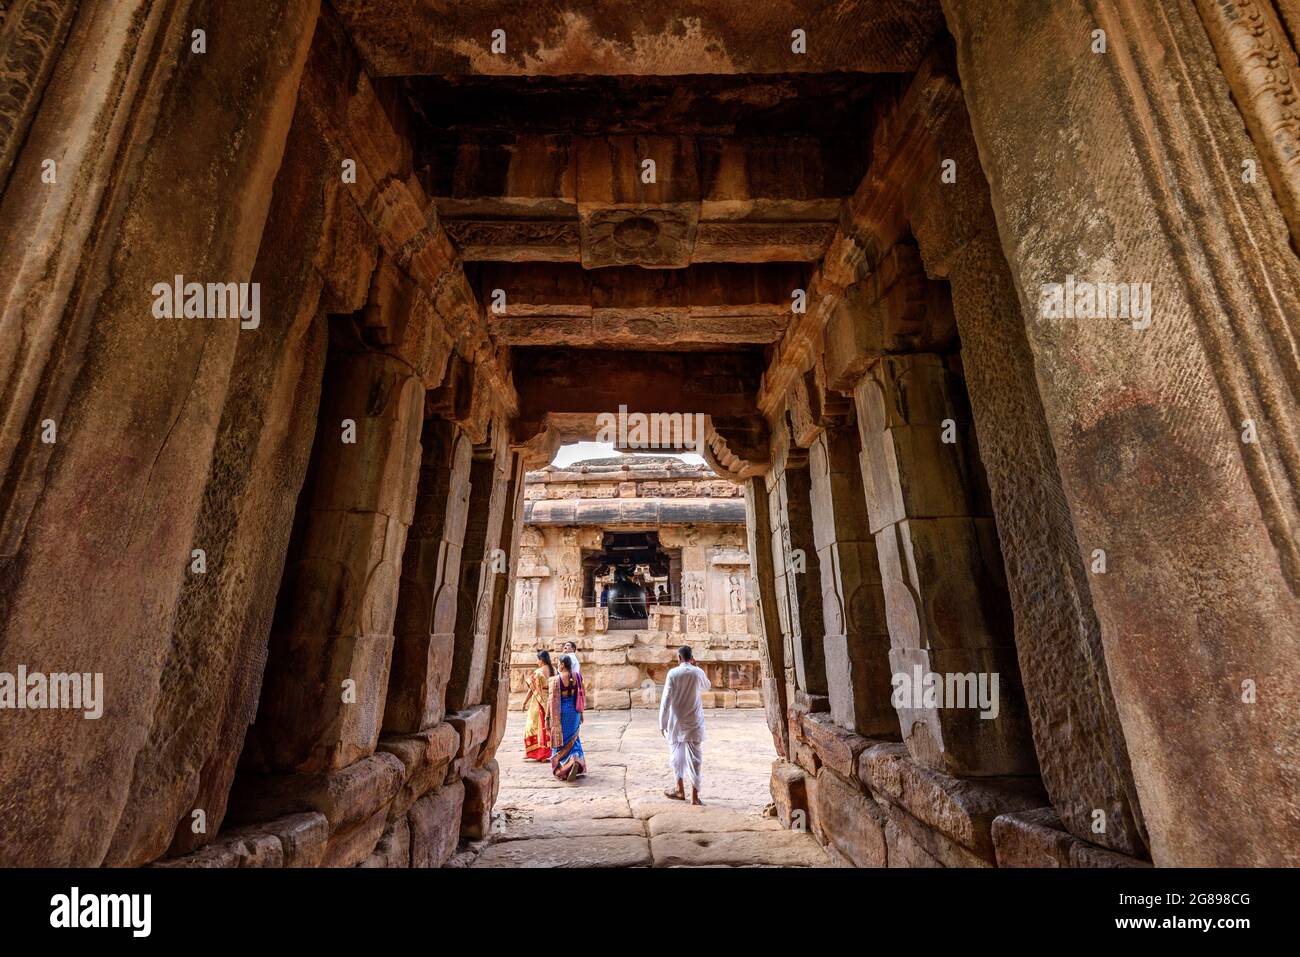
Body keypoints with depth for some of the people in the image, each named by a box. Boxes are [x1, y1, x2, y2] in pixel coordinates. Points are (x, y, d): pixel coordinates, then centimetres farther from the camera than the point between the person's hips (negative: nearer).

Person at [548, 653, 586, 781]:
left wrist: (549, 718, -4)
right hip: (574, 712, 4)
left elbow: (553, 700, -13)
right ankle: (576, 760, 5)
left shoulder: (556, 679, -15)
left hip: (561, 712, -4)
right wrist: (581, 713, 16)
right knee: (573, 739, 22)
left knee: (561, 740, 10)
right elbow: (582, 696, 4)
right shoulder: (577, 677, -2)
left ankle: (564, 770, 3)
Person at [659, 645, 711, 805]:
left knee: (676, 755, 16)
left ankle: (680, 791, 26)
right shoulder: (698, 672, -4)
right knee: (694, 758, 4)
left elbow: (666, 700, -11)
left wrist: (662, 723, -4)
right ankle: (694, 796, 4)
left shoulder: (673, 673, -10)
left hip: (676, 723, -1)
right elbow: (707, 686, 18)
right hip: (694, 723, 1)